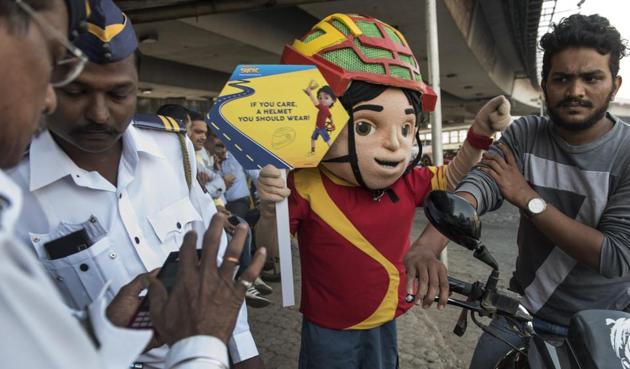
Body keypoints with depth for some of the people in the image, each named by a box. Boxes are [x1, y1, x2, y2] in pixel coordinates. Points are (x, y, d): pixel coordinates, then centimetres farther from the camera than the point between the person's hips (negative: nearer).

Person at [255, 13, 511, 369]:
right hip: (329, 329, -4)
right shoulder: (306, 186, -24)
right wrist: (270, 212, -36)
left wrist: (480, 132, -10)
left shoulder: (406, 182, -11)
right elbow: (272, 248, -15)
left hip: (385, 322, 5)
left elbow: (451, 177, 5)